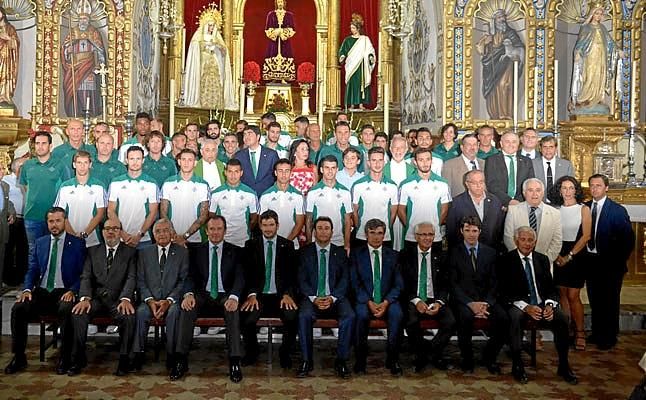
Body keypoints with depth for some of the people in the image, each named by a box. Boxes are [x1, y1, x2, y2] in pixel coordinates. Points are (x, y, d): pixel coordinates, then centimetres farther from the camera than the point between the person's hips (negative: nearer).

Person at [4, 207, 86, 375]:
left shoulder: (77, 244, 4)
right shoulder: (40, 243, 16)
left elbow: (82, 273, 0)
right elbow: (32, 270, 13)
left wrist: (72, 291, -16)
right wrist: (27, 289, -5)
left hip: (64, 292, -4)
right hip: (41, 292, 4)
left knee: (66, 310, -35)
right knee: (18, 308, -23)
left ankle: (65, 358, -19)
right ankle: (19, 357, -7)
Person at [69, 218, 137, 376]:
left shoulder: (130, 252, 10)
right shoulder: (92, 251, 17)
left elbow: (131, 278, -2)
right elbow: (86, 277, 6)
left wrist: (125, 299, -21)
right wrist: (85, 298, -14)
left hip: (118, 298, -2)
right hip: (96, 297, 2)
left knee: (129, 316, -33)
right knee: (78, 314, -28)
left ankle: (124, 359, -16)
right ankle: (78, 358, -12)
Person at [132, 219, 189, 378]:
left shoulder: (182, 252, 8)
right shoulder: (144, 253, 14)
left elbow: (184, 281, -1)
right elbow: (140, 281, 7)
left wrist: (169, 300, -15)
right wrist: (150, 300, -10)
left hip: (172, 300, -2)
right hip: (150, 299, 2)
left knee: (174, 311, -34)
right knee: (141, 311, -30)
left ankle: (173, 357, -28)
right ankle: (138, 354, -20)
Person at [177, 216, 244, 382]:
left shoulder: (235, 252, 7)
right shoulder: (197, 251, 12)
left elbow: (239, 278, -5)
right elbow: (191, 277, 3)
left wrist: (233, 297, -26)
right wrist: (189, 294, -21)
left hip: (225, 296, -1)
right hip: (203, 295, 2)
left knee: (233, 309, -35)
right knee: (187, 307, -30)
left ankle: (235, 362, -34)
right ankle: (182, 360, -26)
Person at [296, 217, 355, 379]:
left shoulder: (340, 252, 12)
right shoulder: (305, 252, 9)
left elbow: (345, 279, 3)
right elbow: (302, 280, 2)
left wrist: (332, 298, -13)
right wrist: (314, 298, -14)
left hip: (335, 298, 1)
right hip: (312, 297, -1)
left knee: (349, 316, -29)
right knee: (304, 316, -32)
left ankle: (341, 360, -15)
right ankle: (307, 360, -17)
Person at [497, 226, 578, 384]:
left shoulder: (542, 259, 12)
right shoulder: (506, 261, -1)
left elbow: (551, 288, 10)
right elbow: (504, 292, -8)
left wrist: (549, 305, -12)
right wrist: (526, 307, -21)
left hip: (542, 304, 4)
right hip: (518, 305, -4)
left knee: (561, 318, -23)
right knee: (515, 317, -35)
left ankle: (563, 366, -8)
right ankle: (517, 365, -22)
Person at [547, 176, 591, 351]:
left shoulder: (583, 209, -1)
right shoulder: (555, 210, 6)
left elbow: (586, 236, -6)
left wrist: (569, 256, -10)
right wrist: (556, 254, -9)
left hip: (577, 255, -3)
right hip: (558, 256, 3)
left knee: (573, 296, -6)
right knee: (562, 294, 6)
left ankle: (580, 332, 6)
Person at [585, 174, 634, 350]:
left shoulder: (617, 210, -9)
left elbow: (628, 238, -7)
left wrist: (619, 261, -9)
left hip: (609, 264, -4)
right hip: (590, 261, 4)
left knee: (609, 301, 7)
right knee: (594, 300, 15)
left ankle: (609, 337, 22)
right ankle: (596, 333, 30)